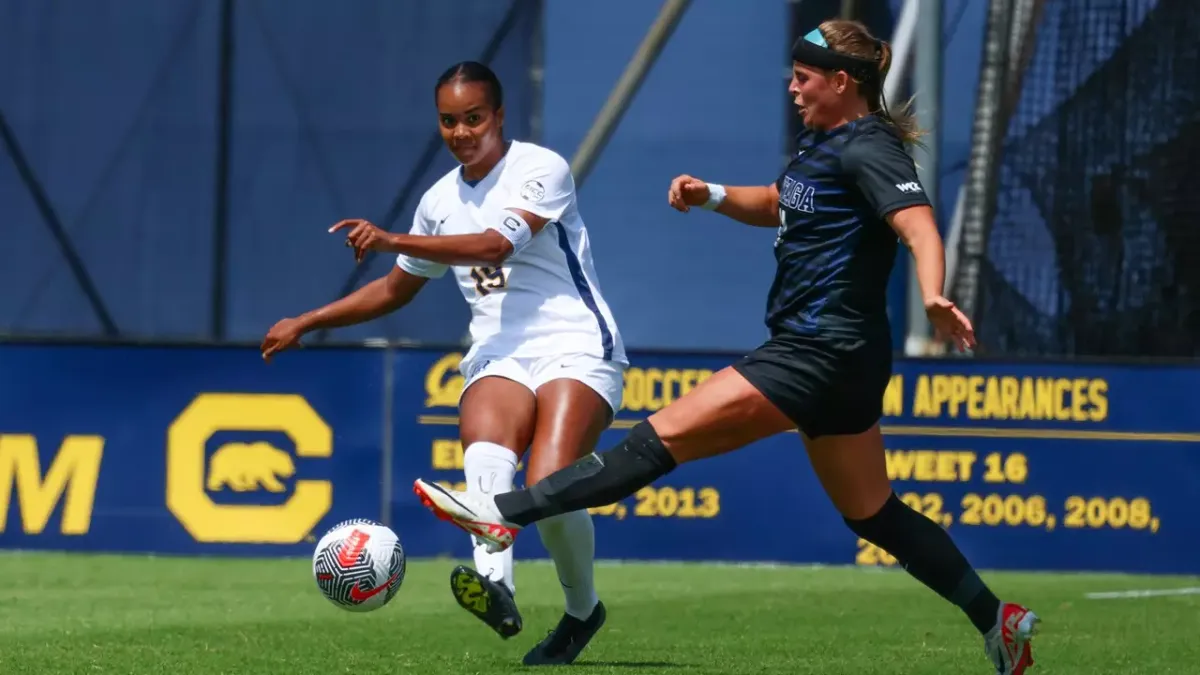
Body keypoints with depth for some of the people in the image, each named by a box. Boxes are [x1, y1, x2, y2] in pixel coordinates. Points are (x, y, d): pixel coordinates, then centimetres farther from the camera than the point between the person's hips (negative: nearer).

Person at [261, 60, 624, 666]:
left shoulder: (541, 169, -4)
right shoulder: (441, 201, 17)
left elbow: (497, 244, -21)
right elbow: (396, 289, 32)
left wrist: (392, 241, -28)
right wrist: (306, 323, 30)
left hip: (576, 349, -5)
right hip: (499, 358, 5)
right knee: (484, 451, -31)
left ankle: (582, 610, 3)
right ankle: (495, 586, -56)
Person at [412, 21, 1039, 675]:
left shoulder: (869, 150, -14)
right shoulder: (822, 142, 15)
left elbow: (920, 227, -28)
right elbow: (778, 205, 32)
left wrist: (933, 296, -47)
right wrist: (712, 196, 14)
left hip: (819, 353, -11)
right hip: (830, 356, 11)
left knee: (663, 437, -12)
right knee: (872, 515, 17)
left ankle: (504, 512, -14)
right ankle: (997, 620, 21)